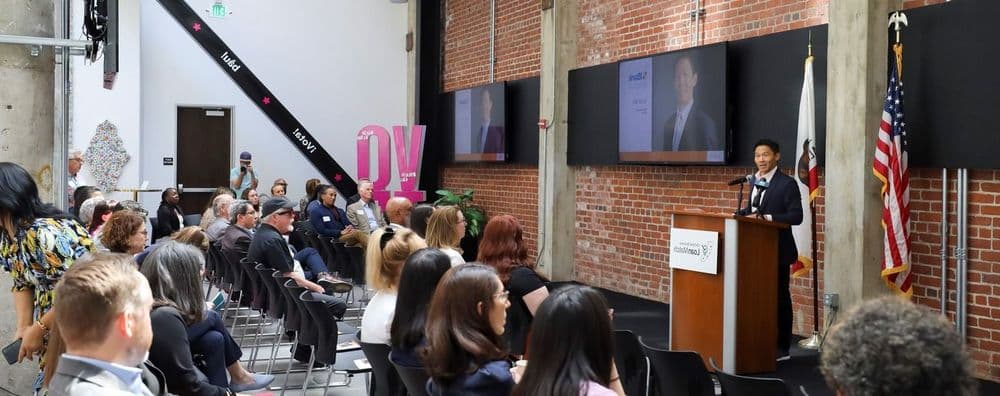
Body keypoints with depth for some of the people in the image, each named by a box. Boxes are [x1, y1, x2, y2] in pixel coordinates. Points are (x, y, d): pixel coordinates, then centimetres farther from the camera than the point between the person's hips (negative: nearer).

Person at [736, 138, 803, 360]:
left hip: (777, 250, -7)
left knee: (779, 298, 2)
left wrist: (765, 218, -24)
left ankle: (781, 348, 10)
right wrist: (743, 214, 1)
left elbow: (796, 216, -17)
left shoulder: (787, 184, -10)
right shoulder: (754, 182, 12)